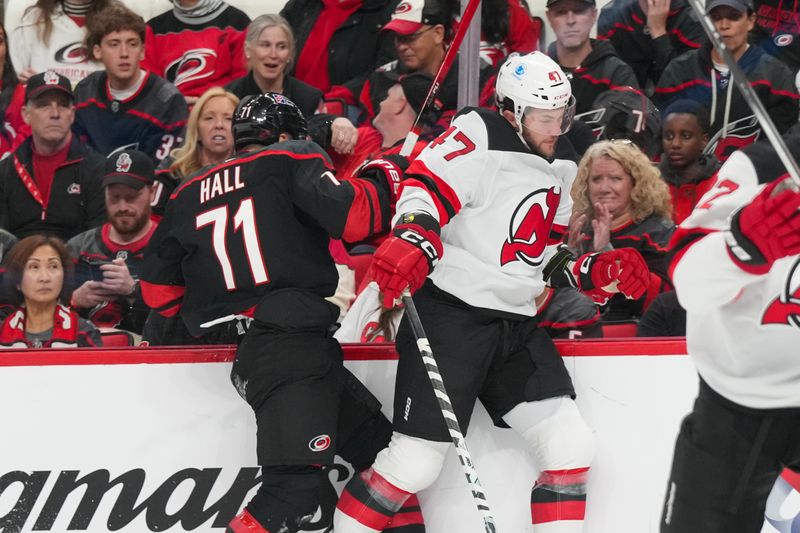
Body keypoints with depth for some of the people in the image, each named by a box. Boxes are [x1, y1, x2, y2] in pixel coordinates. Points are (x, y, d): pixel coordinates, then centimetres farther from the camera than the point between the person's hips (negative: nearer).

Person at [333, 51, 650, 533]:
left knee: (570, 444, 0)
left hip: (516, 324, 8)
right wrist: (411, 242, -39)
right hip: (449, 313, -8)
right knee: (418, 459, -10)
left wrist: (598, 272, 5)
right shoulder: (479, 137, -8)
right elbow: (426, 187, -21)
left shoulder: (559, 171, 18)